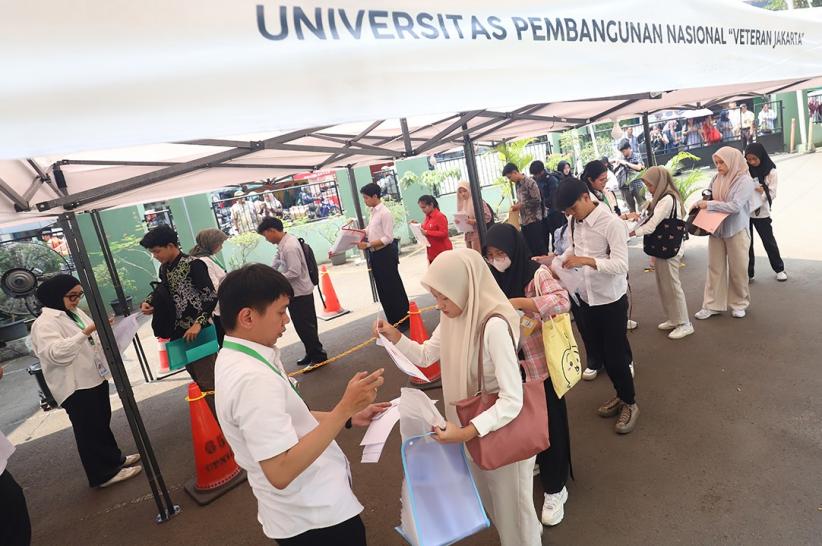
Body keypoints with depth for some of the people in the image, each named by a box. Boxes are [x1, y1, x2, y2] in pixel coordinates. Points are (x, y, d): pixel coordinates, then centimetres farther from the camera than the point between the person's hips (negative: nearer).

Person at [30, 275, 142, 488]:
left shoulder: (76, 312, 12)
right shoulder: (44, 324, -15)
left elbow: (93, 340, 22)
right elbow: (55, 353, -29)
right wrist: (85, 333, -35)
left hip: (95, 378, 9)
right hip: (74, 387, -8)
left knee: (102, 423, 20)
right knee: (89, 431, 2)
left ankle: (114, 459, 35)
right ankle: (104, 474, 12)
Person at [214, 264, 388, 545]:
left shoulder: (235, 359, 0)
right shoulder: (253, 379, -30)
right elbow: (281, 472, -32)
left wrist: (349, 417, 1)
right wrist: (345, 409, -32)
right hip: (314, 519, -8)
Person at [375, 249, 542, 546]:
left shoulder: (495, 326, -32)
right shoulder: (454, 317, -6)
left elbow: (512, 400, -31)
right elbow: (425, 355, 7)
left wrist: (467, 432, -36)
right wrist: (394, 336, -8)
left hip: (502, 427, -8)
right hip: (472, 421, 8)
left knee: (510, 500, 16)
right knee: (489, 494, 28)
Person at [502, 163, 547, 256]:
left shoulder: (529, 182, -13)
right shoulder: (517, 184, 12)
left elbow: (537, 200, -16)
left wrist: (521, 205, -15)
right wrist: (516, 205, 2)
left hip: (534, 220, -8)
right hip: (524, 220, 8)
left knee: (538, 246, -3)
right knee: (529, 247, 10)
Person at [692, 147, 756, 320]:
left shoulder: (745, 180, -13)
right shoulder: (716, 178, 0)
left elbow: (735, 206, -22)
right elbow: (708, 196, 13)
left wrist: (709, 205, -23)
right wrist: (701, 202, -9)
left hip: (736, 231, -4)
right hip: (716, 229, 4)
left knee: (738, 269, 9)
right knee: (715, 268, 8)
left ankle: (739, 303, 26)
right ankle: (712, 305, 15)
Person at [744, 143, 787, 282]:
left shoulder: (770, 171, -7)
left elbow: (772, 193, -8)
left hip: (761, 212, -2)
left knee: (769, 241, 10)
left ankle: (779, 269, 27)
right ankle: (748, 272, 20)